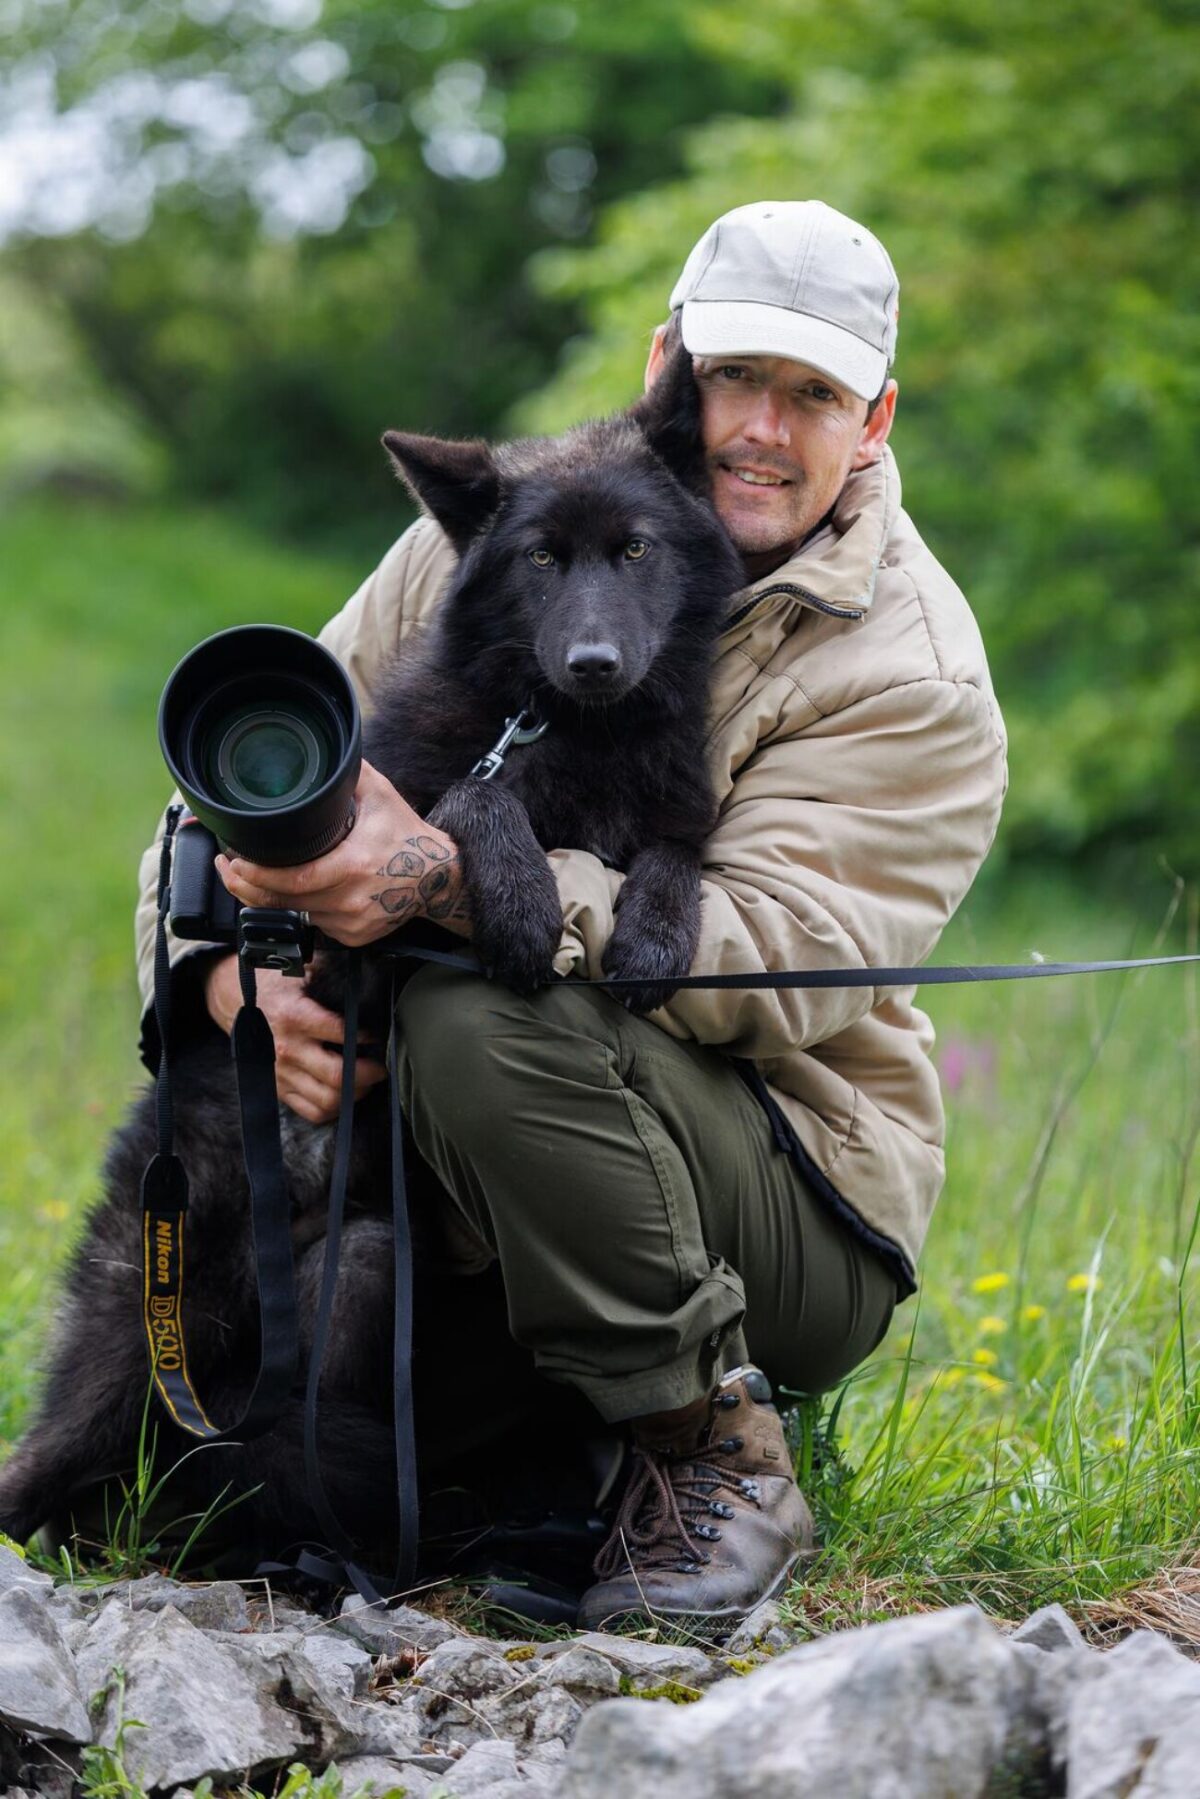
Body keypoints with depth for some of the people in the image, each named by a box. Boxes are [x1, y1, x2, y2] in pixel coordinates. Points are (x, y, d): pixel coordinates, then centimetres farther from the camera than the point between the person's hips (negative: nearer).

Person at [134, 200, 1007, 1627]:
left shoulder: (910, 671, -10)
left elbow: (766, 956, -24)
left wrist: (443, 878, -38)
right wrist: (244, 968, -19)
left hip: (802, 1214, -5)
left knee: (484, 1023, -32)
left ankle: (719, 1459, -16)